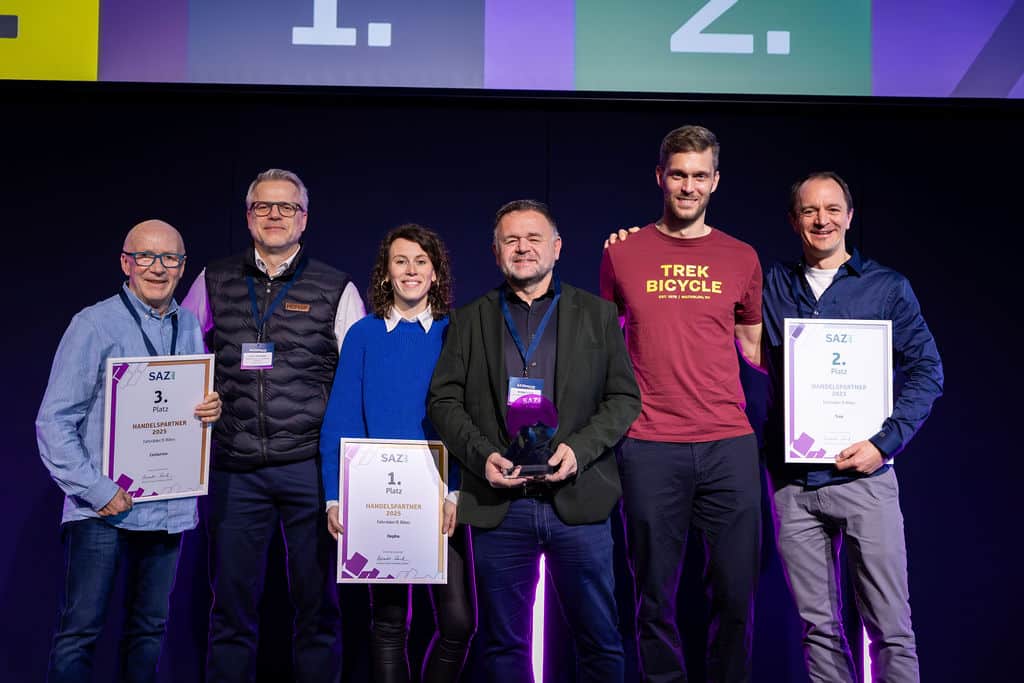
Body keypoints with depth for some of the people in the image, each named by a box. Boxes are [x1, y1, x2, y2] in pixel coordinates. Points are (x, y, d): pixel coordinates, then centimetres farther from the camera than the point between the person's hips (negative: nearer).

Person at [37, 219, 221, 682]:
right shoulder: (94, 324, -6)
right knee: (79, 631, -2)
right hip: (101, 507, -5)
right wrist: (95, 489, -15)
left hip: (168, 508, 5)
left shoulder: (190, 327, 10)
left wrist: (212, 410, -3)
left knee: (149, 630, 14)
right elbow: (54, 420, -8)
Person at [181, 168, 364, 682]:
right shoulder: (214, 283, 9)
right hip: (234, 468, 2)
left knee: (316, 602, 8)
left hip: (310, 466, -1)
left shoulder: (337, 289, 3)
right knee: (232, 605, 9)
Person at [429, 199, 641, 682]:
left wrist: (579, 448, -12)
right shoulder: (470, 320, 11)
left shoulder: (597, 314, 8)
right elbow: (444, 400, 6)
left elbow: (624, 398, 4)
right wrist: (482, 456, -10)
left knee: (600, 640, 7)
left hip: (577, 500, -1)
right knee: (503, 644, 11)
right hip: (497, 504, 1)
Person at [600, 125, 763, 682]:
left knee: (736, 589, 7)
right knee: (655, 591, 7)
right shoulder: (622, 253, 6)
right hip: (649, 447, -1)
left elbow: (756, 346, 18)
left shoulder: (741, 258, 9)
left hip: (730, 445, 2)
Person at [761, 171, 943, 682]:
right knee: (818, 625, 10)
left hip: (865, 476, -1)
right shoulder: (773, 286, 10)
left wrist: (885, 443, -10)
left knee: (890, 626, 1)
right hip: (792, 481, 2)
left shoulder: (887, 287, 6)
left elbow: (927, 371, 3)